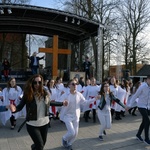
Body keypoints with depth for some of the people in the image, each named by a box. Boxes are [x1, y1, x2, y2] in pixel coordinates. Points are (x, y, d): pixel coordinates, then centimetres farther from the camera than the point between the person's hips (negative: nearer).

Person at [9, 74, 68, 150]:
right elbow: (20, 106, -15)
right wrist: (15, 109, -38)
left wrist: (62, 103, 17)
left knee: (42, 143, 22)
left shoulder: (45, 93, -7)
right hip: (32, 125, -4)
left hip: (45, 123, 4)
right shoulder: (28, 94, -16)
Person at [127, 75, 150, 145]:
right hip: (141, 106, -6)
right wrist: (130, 105, -14)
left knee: (144, 121, 14)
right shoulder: (142, 87, -19)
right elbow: (135, 96, -14)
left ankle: (138, 135, 33)